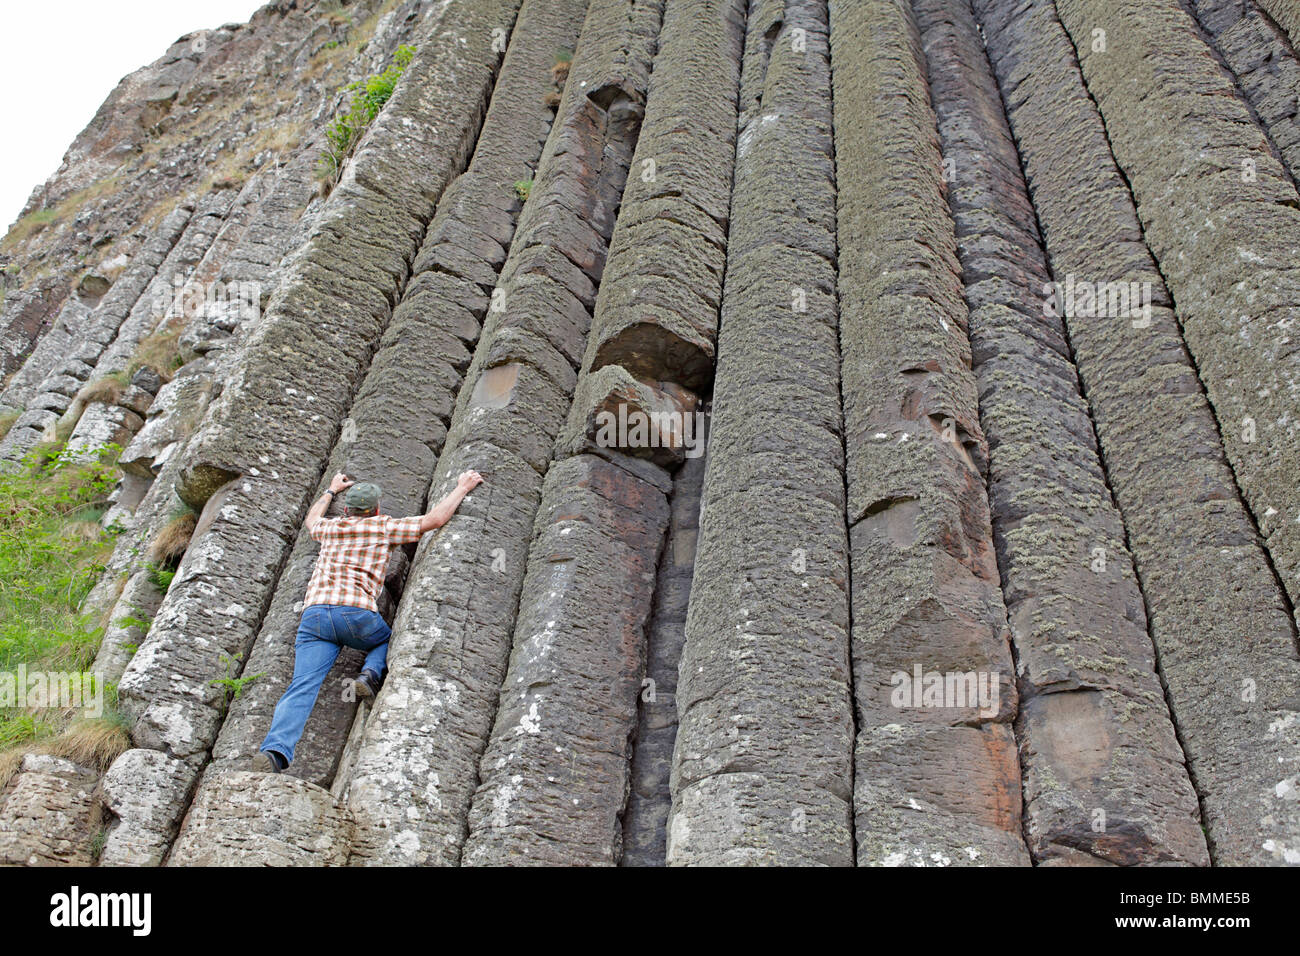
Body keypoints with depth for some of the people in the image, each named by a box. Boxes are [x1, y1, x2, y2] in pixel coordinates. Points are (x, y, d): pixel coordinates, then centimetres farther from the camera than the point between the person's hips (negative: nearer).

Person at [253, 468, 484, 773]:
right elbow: (435, 519, 12)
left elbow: (311, 519, 52)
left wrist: (331, 490, 66)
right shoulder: (383, 527, 14)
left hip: (313, 613, 3)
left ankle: (276, 749, -30)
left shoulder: (329, 528, 27)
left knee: (302, 686, -8)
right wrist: (462, 488, 24)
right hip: (356, 613, -3)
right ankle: (372, 674, -1)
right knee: (389, 640, 28)